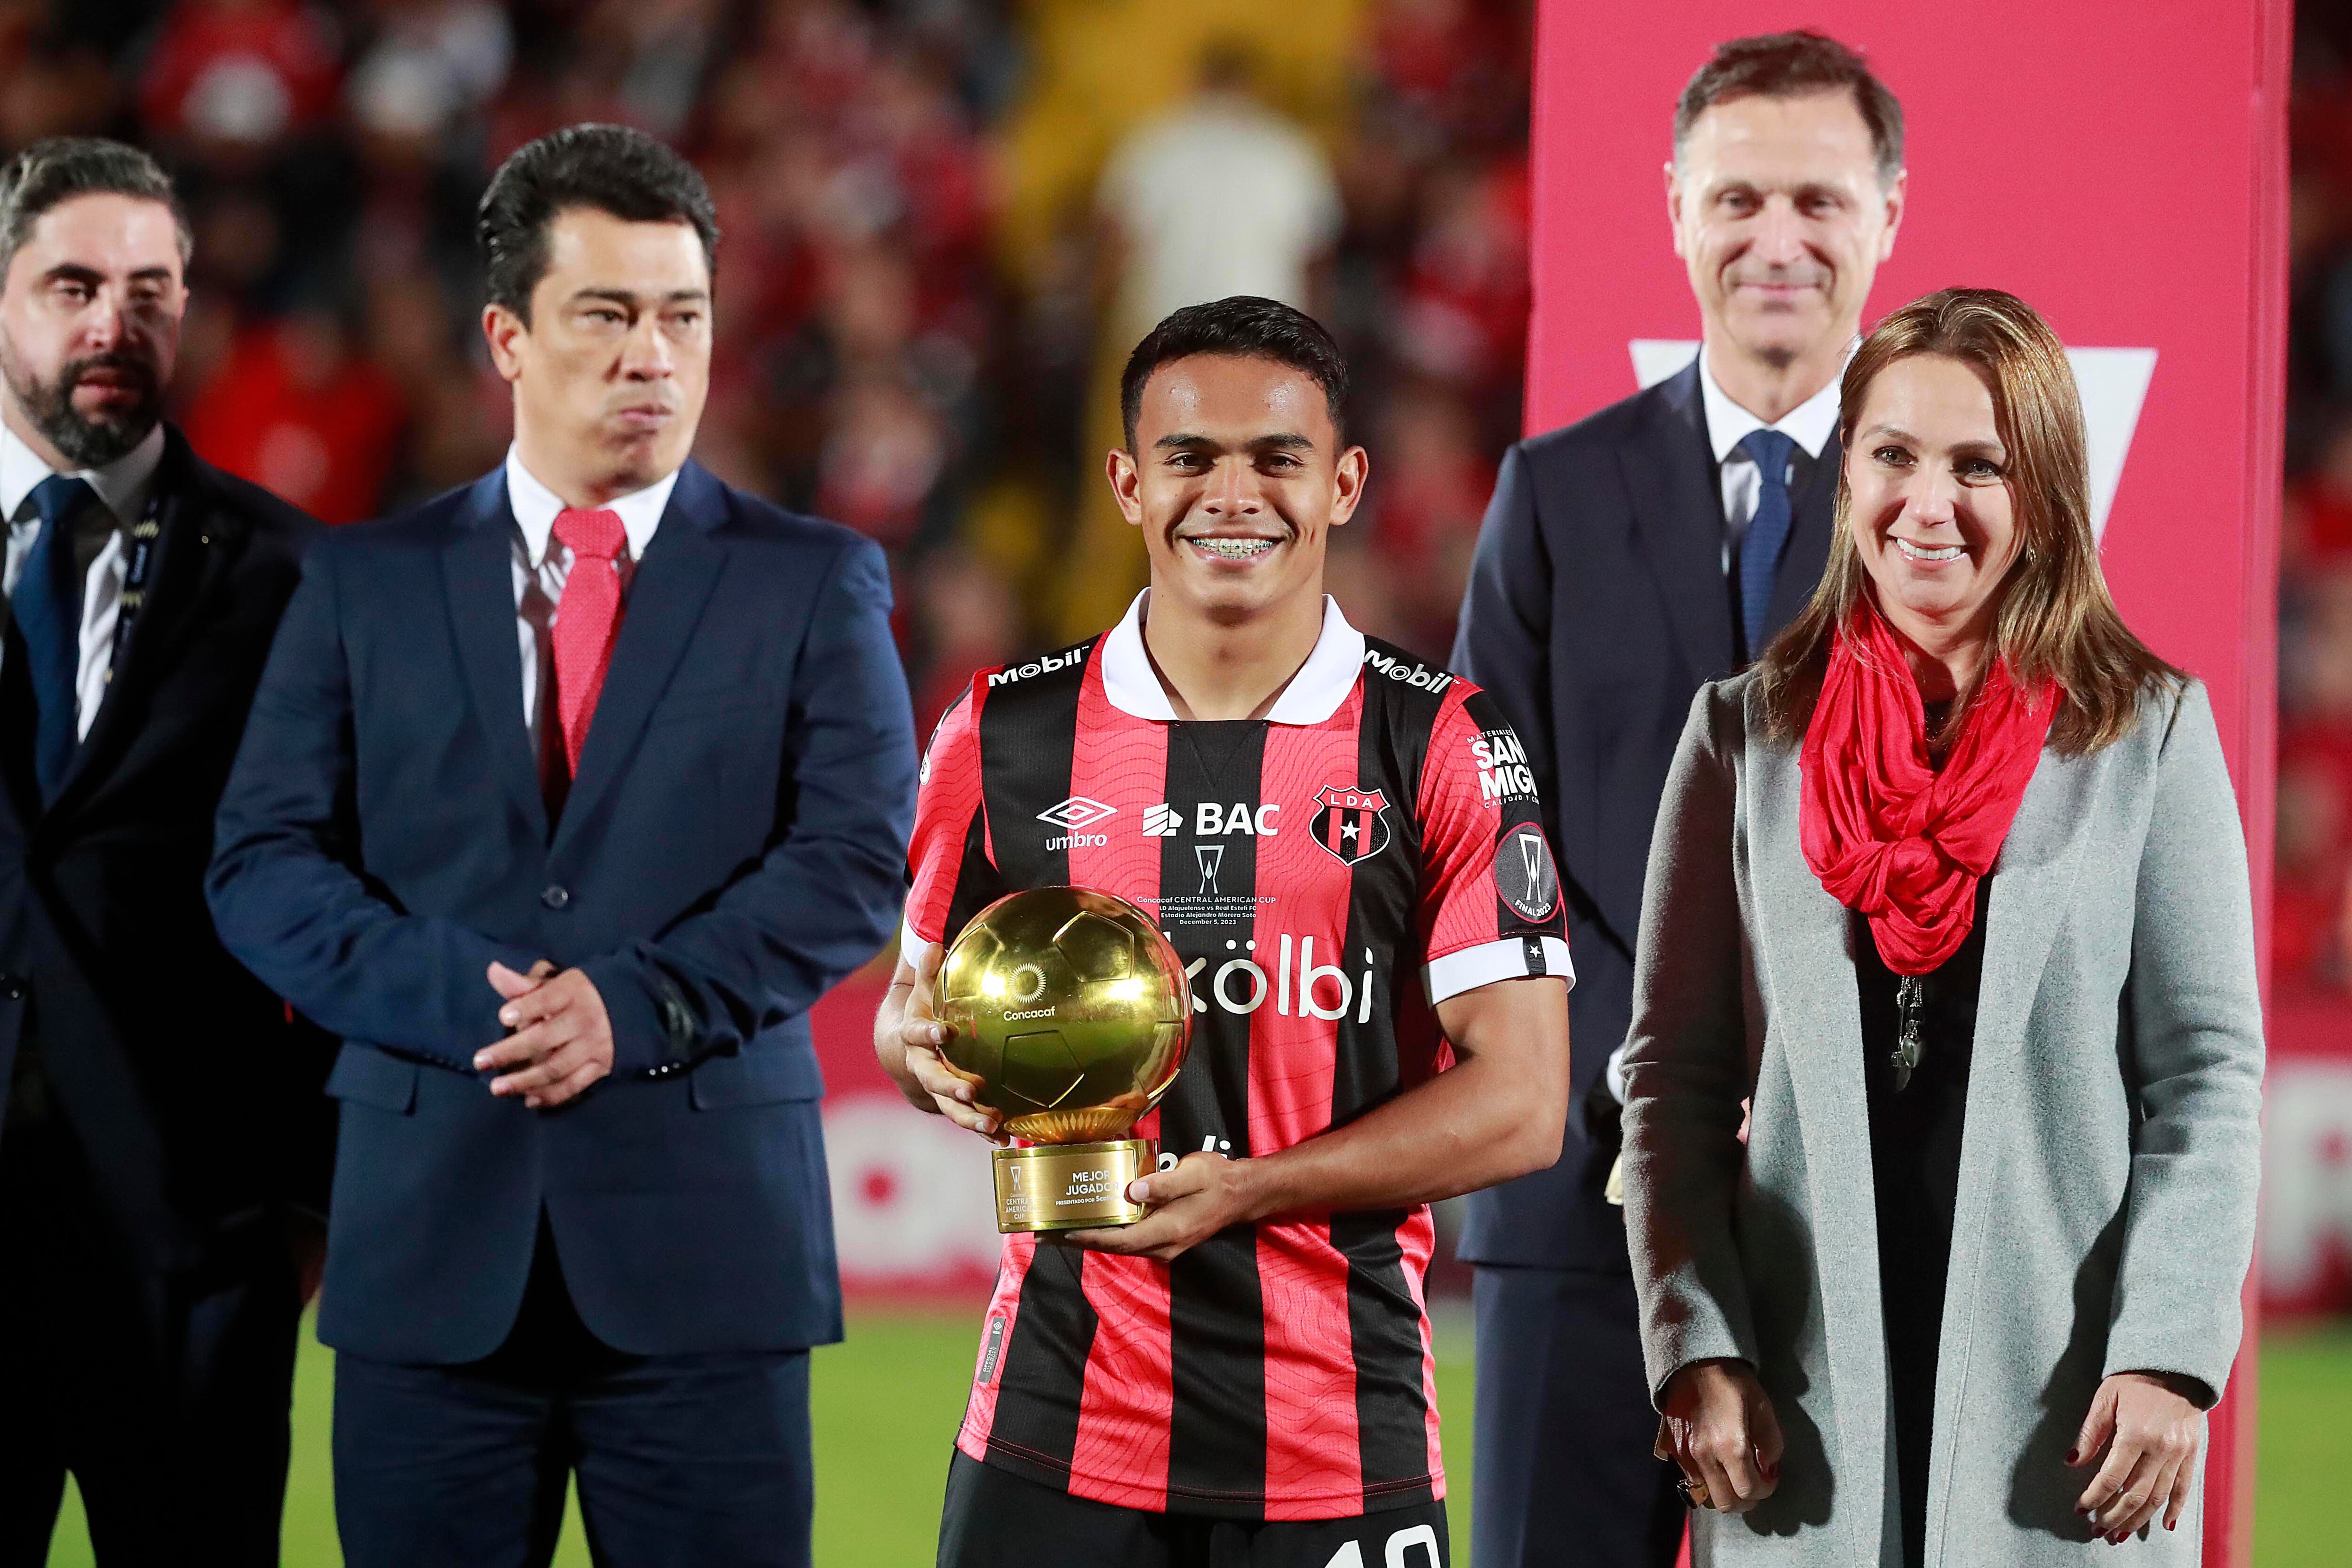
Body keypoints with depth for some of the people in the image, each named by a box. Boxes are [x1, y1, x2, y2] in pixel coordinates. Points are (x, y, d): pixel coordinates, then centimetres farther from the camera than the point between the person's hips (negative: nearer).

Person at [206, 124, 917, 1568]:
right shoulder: (369, 586, 11)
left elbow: (856, 862, -3)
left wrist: (637, 1005, -16)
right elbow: (265, 865, 4)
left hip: (705, 1237, -1)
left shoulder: (814, 584, 8)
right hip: (430, 1236, 1)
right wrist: (460, 998, -12)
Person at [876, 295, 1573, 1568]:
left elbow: (1520, 1100, -4)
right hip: (1061, 1409, 1)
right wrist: (934, 1056, -6)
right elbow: (921, 1002, 19)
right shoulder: (1008, 740, 6)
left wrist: (1242, 1191, -15)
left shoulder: (1443, 749, 0)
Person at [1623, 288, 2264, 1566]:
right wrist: (1694, 1349, -4)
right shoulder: (1746, 735, 9)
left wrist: (2169, 1355, -9)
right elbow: (1672, 1075, 7)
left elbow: (2209, 1074, 1)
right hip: (1806, 1396, 1)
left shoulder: (2152, 732, 4)